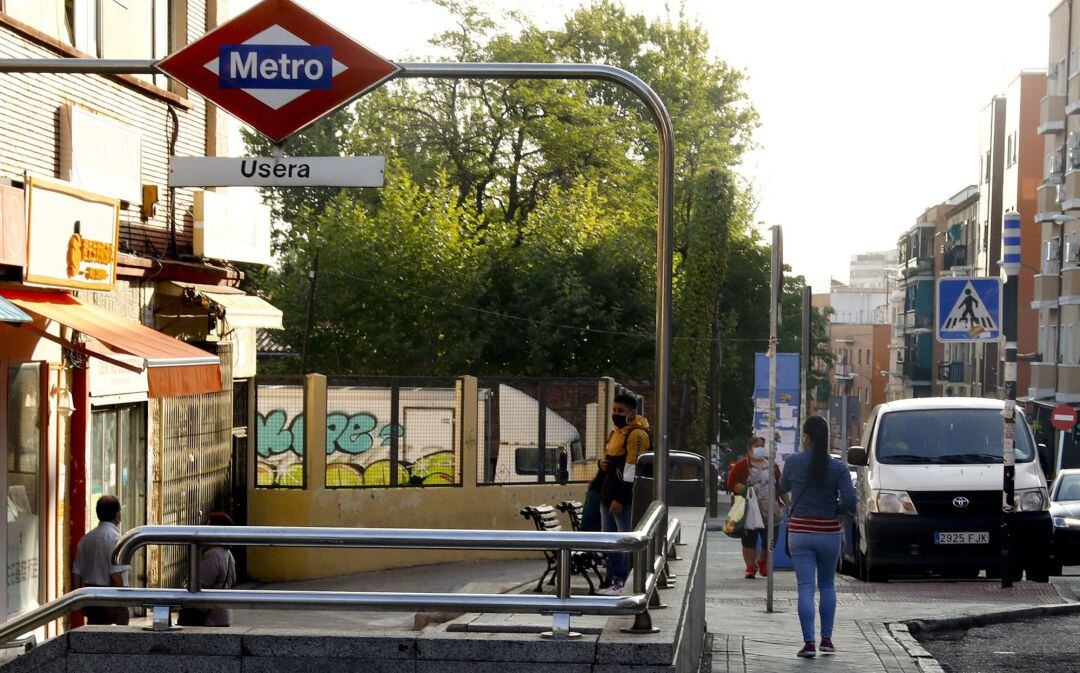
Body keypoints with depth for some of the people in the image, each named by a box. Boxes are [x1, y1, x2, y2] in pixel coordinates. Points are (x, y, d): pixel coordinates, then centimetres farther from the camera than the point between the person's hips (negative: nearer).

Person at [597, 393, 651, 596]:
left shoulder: (637, 434, -13)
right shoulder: (616, 433, 18)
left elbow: (631, 470, -18)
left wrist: (620, 499, -21)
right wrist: (602, 463, 6)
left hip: (625, 500, -10)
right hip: (608, 495, 10)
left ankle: (625, 584, -5)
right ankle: (615, 581, 20)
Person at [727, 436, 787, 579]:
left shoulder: (772, 465, 16)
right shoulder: (742, 465, 2)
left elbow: (781, 486, 20)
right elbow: (732, 484, -5)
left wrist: (786, 502, 15)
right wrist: (745, 489, -21)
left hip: (771, 510, 4)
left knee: (770, 540, 4)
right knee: (749, 540, -2)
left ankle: (762, 561, 30)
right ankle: (751, 567, 10)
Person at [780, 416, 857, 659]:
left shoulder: (793, 462, -6)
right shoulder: (837, 467, -7)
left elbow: (784, 486, 15)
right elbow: (850, 501, -14)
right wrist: (833, 509, 6)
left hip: (799, 532, -1)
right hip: (829, 532, 1)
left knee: (806, 588, -1)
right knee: (827, 585, 18)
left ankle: (809, 642, -9)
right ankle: (826, 639, 18)